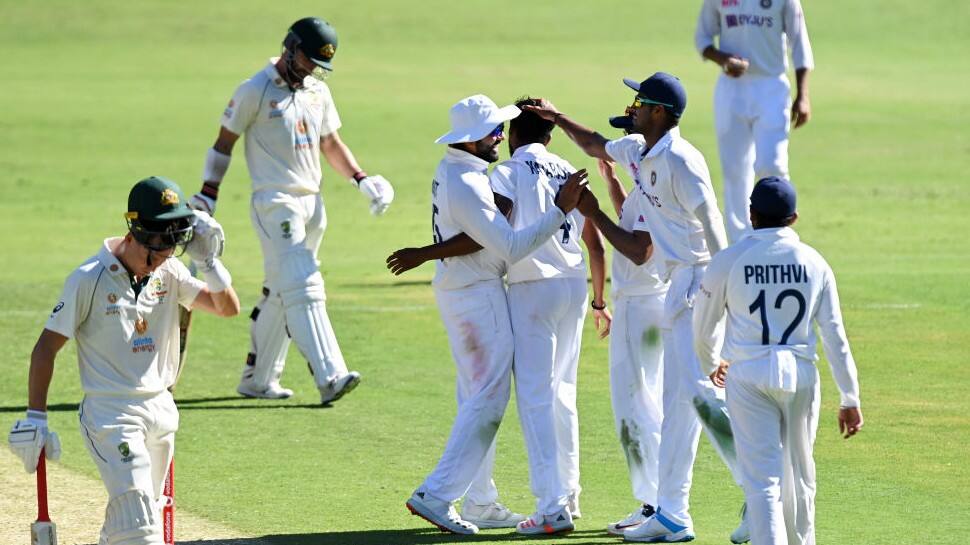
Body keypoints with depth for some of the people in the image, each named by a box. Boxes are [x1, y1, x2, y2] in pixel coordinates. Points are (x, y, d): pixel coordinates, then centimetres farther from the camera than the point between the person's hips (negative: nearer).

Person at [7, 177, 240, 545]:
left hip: (160, 411, 6)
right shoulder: (89, 279, -12)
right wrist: (35, 418, -9)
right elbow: (46, 347, -7)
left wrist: (209, 263, -14)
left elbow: (228, 307, 2)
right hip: (111, 414, -6)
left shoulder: (169, 273, 4)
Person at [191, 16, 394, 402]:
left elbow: (331, 145, 20)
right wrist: (206, 197, -7)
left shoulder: (318, 92, 14)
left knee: (280, 295, 11)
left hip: (312, 203, 7)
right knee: (302, 288, -17)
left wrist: (362, 180, 4)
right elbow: (223, 143, -2)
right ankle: (330, 377, -27)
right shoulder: (254, 91, -6)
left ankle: (256, 380, 19)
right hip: (274, 205, -7)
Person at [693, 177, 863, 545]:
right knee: (799, 474, 17)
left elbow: (703, 326, 6)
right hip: (800, 376, 2)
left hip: (748, 374, -2)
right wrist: (850, 399, 5)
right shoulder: (814, 263, 2)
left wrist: (710, 365, 28)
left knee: (762, 479, -5)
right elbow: (835, 336, 1)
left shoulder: (729, 261, -3)